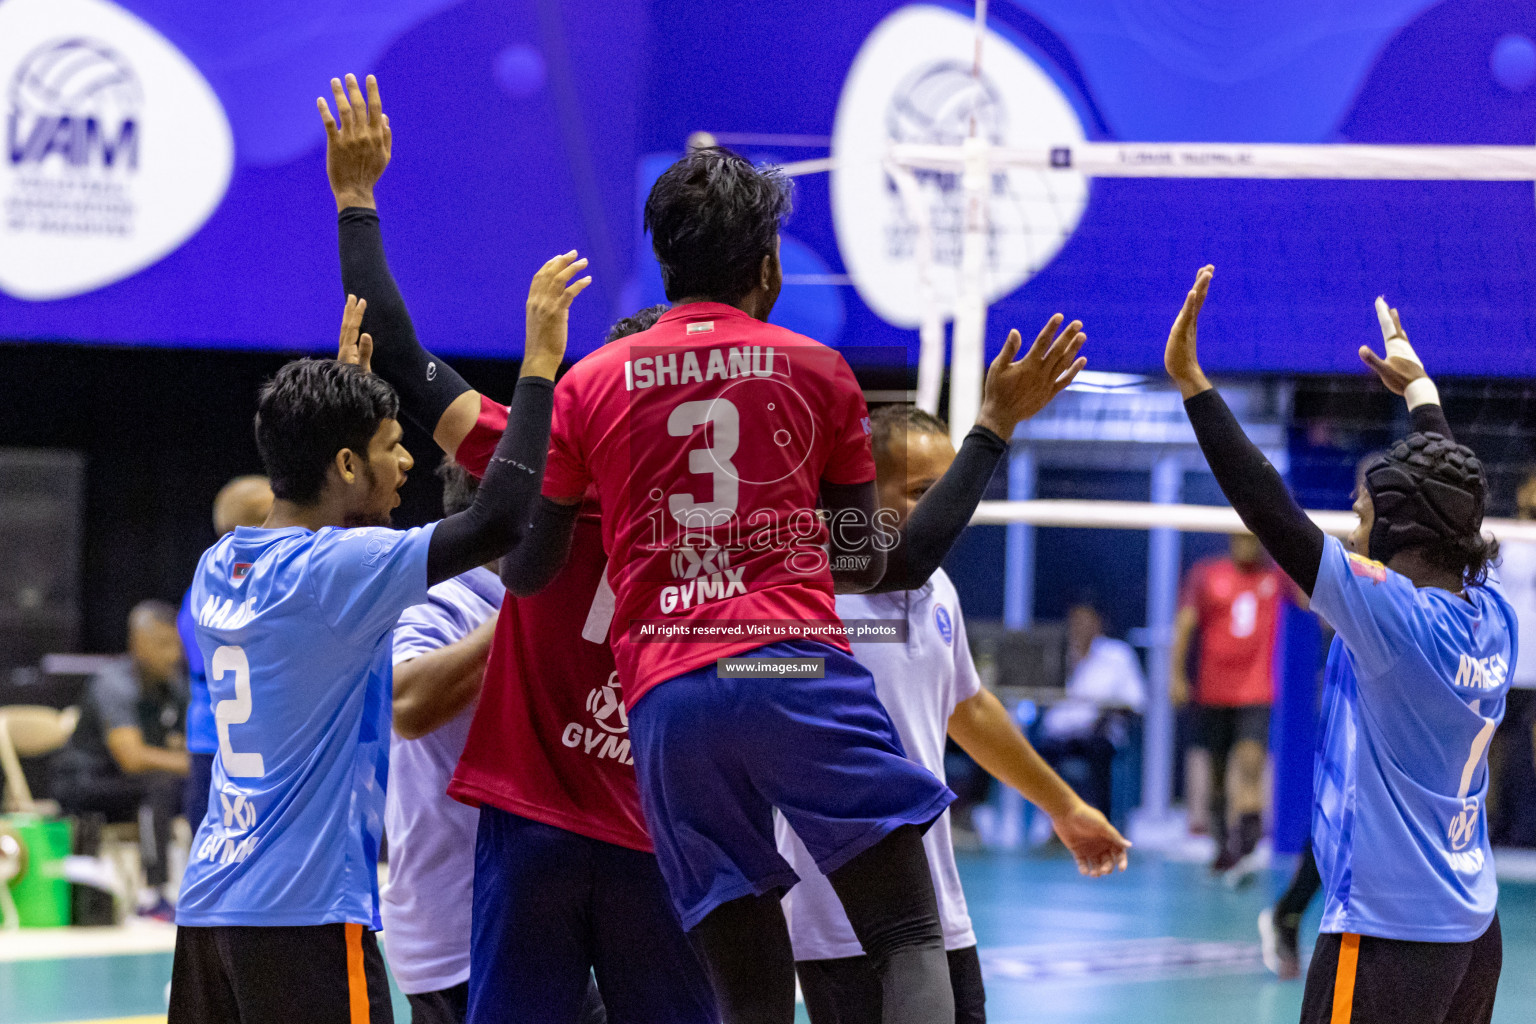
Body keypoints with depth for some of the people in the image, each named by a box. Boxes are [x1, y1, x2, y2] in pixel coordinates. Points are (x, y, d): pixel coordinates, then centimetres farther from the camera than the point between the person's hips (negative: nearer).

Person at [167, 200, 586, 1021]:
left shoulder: (219, 568, 11)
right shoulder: (337, 570, -14)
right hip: (306, 913, -9)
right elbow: (498, 521, -20)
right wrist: (539, 365, -12)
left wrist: (341, 381, 37)